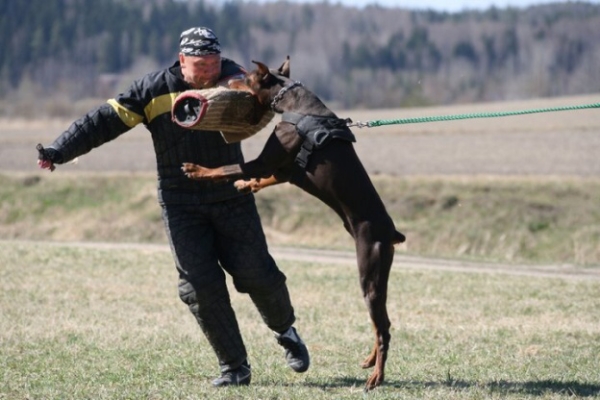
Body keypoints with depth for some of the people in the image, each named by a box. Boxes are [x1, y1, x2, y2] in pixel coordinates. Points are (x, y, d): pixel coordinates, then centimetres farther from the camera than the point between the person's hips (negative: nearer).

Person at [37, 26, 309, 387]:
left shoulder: (232, 77, -2)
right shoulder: (154, 91, -7)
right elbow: (105, 121, -11)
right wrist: (59, 151, -20)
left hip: (233, 198, 1)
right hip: (182, 205, -1)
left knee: (257, 274, 2)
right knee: (201, 286, -7)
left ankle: (285, 330, 32)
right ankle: (235, 367, 3)